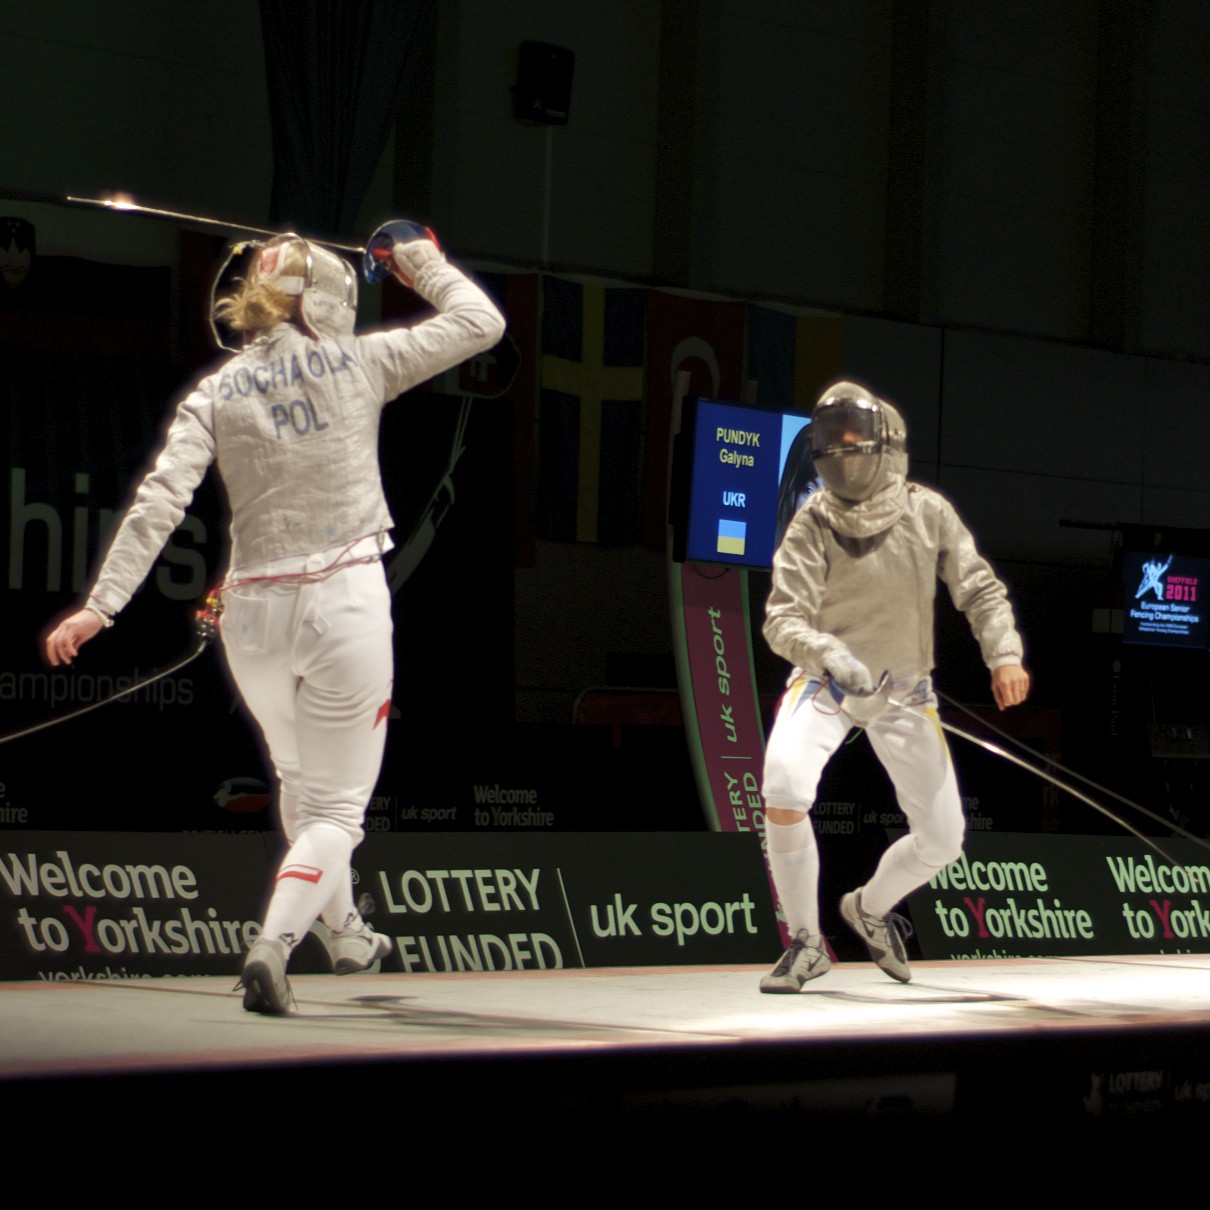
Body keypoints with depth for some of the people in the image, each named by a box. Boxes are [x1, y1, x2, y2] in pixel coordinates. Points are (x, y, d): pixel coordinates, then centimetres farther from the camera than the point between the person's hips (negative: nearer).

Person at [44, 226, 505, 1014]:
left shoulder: (215, 394, 2)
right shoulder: (355, 362, -2)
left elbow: (158, 504, -10)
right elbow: (480, 323, 6)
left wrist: (101, 607, -12)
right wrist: (424, 264, 21)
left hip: (255, 608, 3)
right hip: (345, 596, -3)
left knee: (302, 779, 28)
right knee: (337, 807, 4)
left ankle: (345, 933, 46)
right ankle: (270, 949, -20)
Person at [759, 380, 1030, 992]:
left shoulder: (927, 513, -10)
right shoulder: (812, 524, -17)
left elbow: (980, 590, -4)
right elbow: (782, 618, -22)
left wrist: (1004, 654, -20)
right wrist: (829, 653, -42)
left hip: (903, 689, 3)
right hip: (826, 680, -3)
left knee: (941, 839, 1)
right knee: (784, 786, -30)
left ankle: (869, 907, 35)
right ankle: (806, 943, -12)